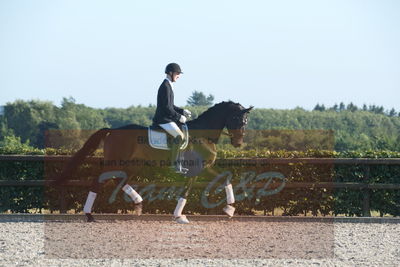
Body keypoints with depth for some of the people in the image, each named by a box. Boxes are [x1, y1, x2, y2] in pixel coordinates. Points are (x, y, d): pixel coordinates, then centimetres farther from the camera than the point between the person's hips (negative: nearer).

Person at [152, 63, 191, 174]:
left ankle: (178, 163, 14)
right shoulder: (165, 87, -16)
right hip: (163, 120, -11)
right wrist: (179, 117, -17)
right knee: (179, 136, -22)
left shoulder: (168, 86, 16)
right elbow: (166, 108, -22)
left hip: (167, 118, 11)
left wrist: (182, 111, 14)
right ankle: (174, 163, -16)